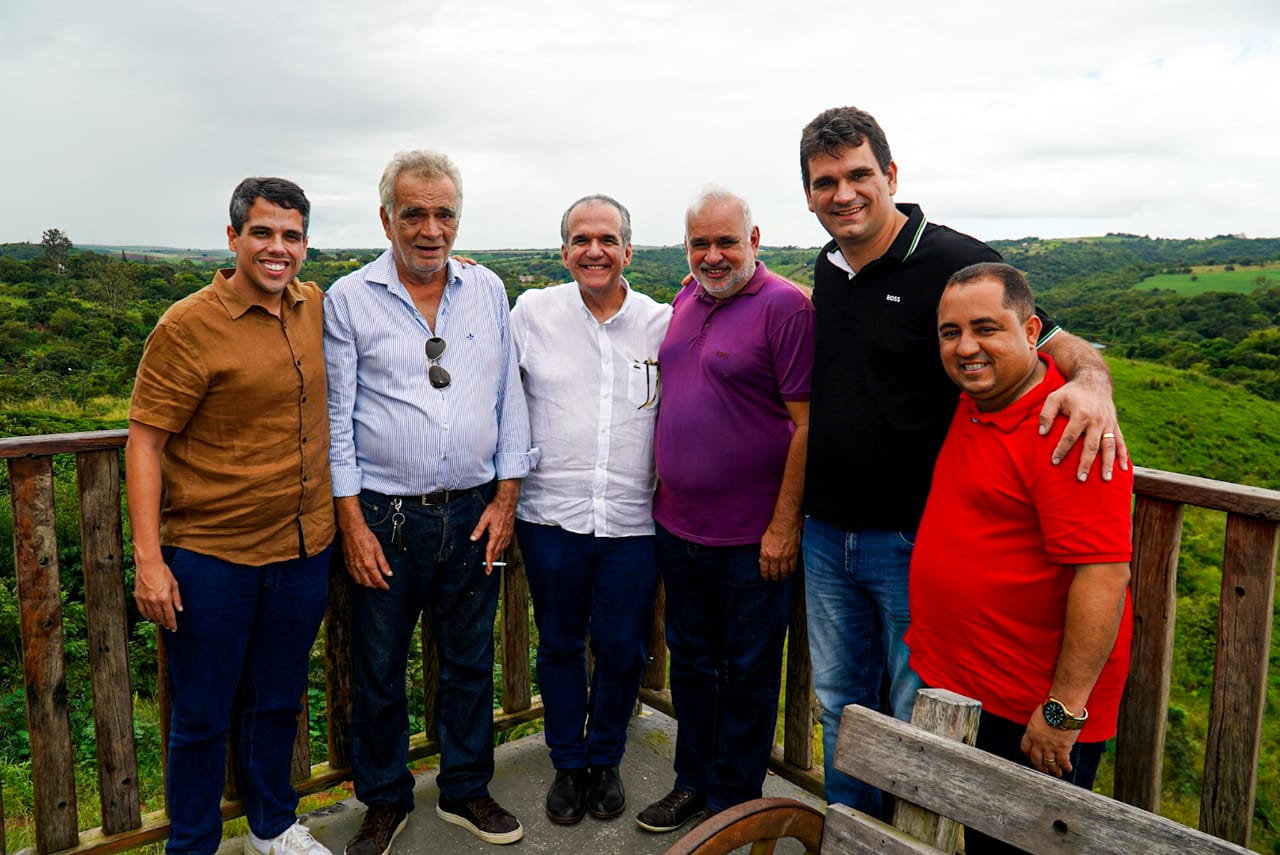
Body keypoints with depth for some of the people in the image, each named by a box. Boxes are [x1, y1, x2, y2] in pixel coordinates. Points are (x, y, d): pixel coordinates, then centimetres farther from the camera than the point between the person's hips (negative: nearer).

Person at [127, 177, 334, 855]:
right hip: (212, 555, -5)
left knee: (278, 702, 21)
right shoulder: (188, 326, -13)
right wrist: (148, 558, -16)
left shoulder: (316, 307, 3)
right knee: (201, 717, 10)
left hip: (304, 550, 5)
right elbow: (144, 442, -12)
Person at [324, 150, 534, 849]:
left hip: (474, 511, 3)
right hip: (385, 514, -2)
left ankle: (466, 791, 34)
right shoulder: (349, 300, -3)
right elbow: (336, 418, -3)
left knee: (470, 661, 14)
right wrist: (352, 523, -7)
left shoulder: (488, 291, 6)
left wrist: (506, 497, 2)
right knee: (378, 670, 11)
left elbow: (509, 399, 8)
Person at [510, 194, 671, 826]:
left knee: (621, 650, 10)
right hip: (551, 514, 0)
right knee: (559, 645, 13)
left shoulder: (662, 323, 2)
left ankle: (605, 761, 34)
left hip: (633, 520, 0)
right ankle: (567, 764, 34)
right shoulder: (532, 312, 1)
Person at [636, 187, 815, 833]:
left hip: (751, 537, -7)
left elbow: (806, 423, -16)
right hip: (677, 524, 7)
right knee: (690, 659, 20)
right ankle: (694, 780, 38)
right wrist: (663, 493, 15)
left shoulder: (785, 305, -13)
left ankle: (733, 803, 28)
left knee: (747, 674, 11)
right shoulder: (685, 301, 9)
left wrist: (784, 525, -18)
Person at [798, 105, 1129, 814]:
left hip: (913, 541, -6)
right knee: (840, 703, 21)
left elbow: (1056, 344, -14)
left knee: (916, 723, 10)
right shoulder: (828, 267, 5)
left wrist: (1091, 382, -35)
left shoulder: (955, 262, -14)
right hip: (827, 535, 7)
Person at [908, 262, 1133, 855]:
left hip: (1029, 719, -8)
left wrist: (1065, 708, -23)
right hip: (950, 684, 8)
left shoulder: (1067, 433, -23)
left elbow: (1104, 575, -25)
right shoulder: (970, 407, 2)